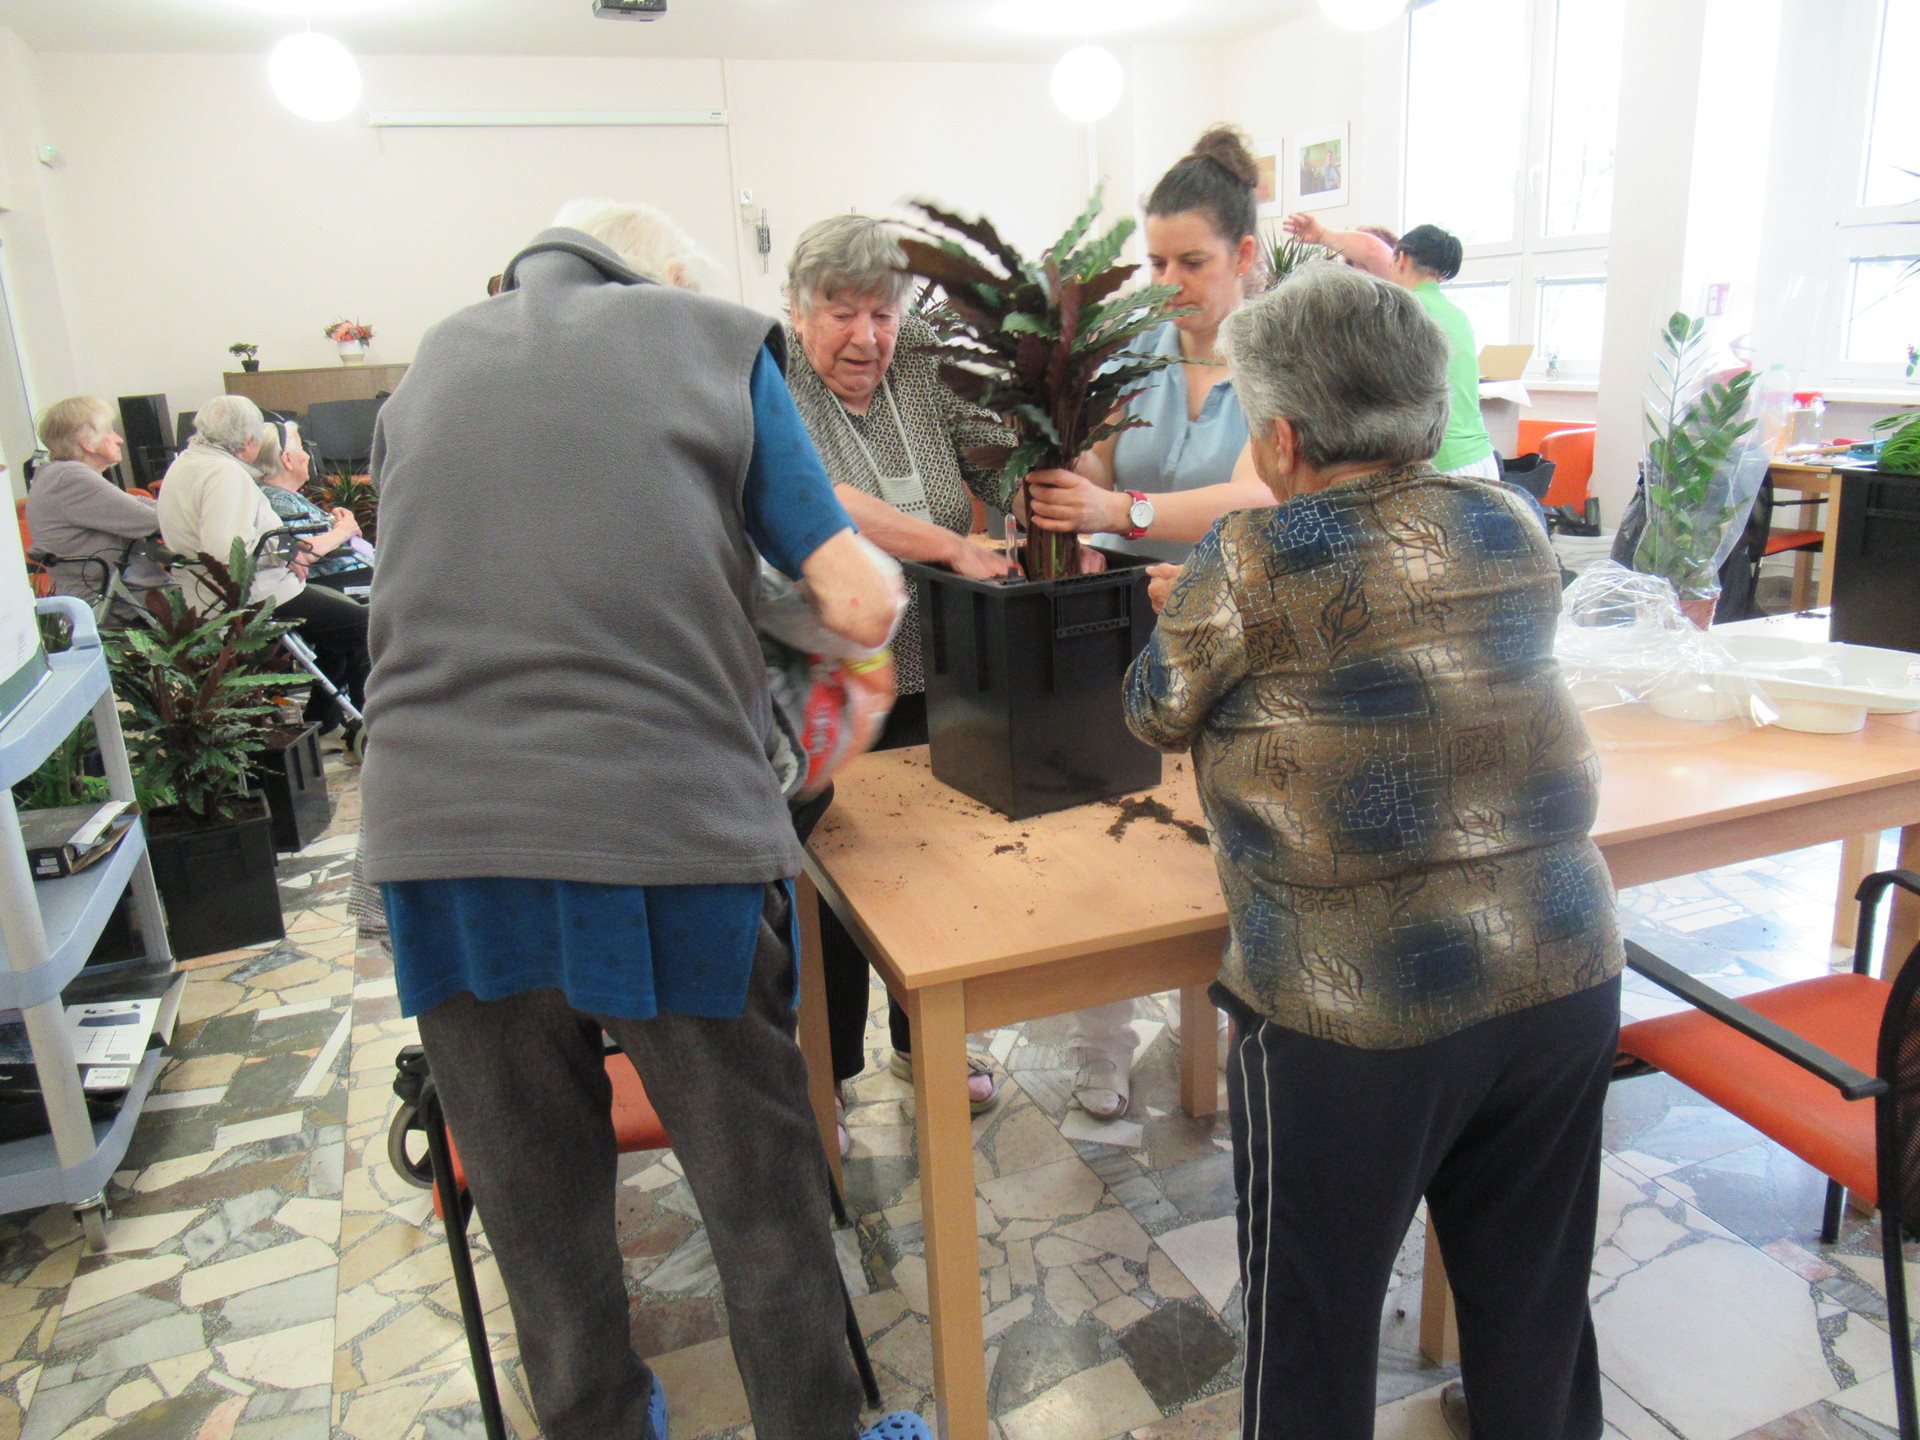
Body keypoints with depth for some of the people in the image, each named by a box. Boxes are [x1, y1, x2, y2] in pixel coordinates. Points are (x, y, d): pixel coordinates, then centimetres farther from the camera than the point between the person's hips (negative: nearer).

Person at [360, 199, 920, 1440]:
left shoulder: (429, 369, 19)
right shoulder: (712, 339, 8)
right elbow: (861, 605, 0)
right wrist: (876, 584, 23)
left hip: (438, 834, 4)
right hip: (668, 827, -3)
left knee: (537, 1205, 20)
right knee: (761, 1192, 15)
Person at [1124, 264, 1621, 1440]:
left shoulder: (1254, 565, -14)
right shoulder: (1512, 529, 3)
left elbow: (1158, 715, 0)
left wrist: (1185, 624, 21)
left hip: (1358, 1005, -5)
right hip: (1565, 975, 6)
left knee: (1315, 1326, 16)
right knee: (1534, 1306, 24)